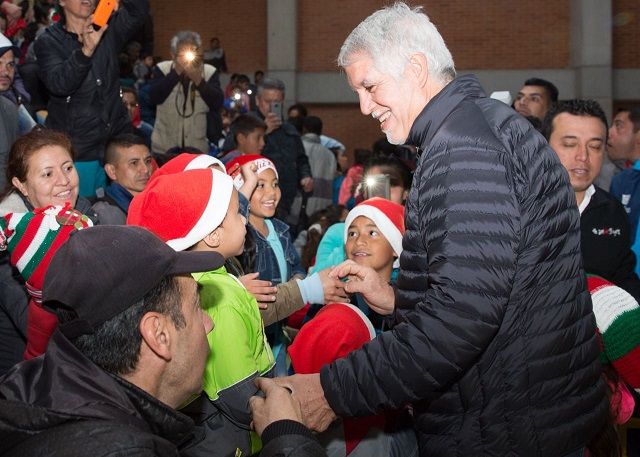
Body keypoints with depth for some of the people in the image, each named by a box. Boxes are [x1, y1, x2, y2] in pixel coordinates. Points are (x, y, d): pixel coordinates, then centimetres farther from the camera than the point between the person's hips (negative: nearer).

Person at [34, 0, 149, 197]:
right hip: (76, 150, -3)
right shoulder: (48, 42, -3)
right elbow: (58, 84, -21)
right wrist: (86, 51, -36)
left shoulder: (108, 30, 6)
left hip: (115, 142, 3)